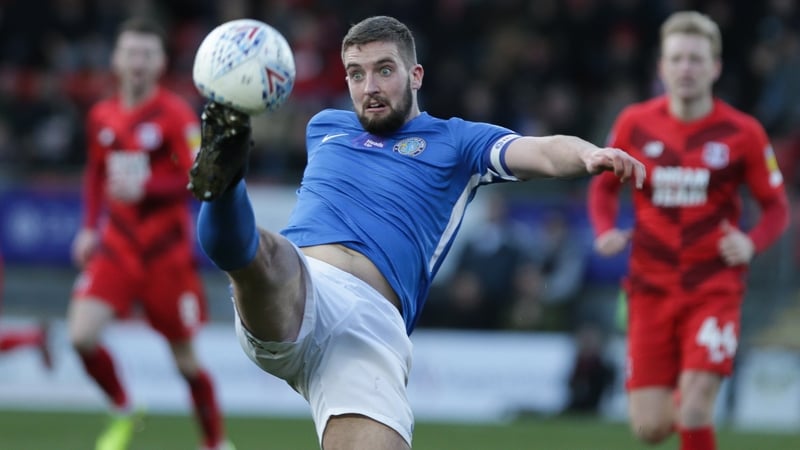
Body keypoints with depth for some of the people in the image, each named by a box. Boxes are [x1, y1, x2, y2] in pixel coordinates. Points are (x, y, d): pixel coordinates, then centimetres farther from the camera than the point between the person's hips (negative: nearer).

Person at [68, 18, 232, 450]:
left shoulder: (176, 114, -10)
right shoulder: (101, 117, 6)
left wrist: (145, 187, -28)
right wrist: (90, 228, 12)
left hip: (168, 252, -4)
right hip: (117, 247, 4)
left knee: (185, 357, 4)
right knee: (81, 334, -16)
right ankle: (122, 412, 9)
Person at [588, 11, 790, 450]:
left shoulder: (742, 133, -5)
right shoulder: (635, 124, 1)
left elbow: (776, 206, 4)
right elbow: (604, 185, 15)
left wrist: (751, 243, -18)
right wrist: (605, 230, -5)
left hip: (715, 288, -2)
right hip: (652, 287, 2)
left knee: (694, 410, -18)